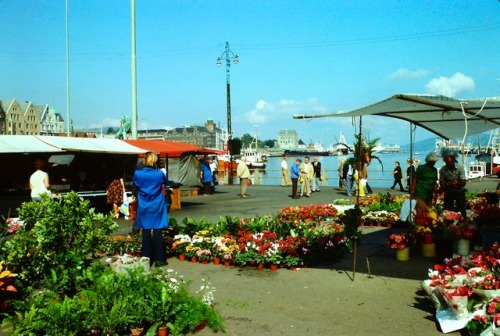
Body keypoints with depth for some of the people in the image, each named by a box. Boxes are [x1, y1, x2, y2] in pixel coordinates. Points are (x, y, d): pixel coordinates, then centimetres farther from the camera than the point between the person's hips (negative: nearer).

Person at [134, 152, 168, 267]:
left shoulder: (138, 174, -8)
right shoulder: (159, 174, -9)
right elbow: (164, 182, 12)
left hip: (144, 208, 1)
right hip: (157, 207, -1)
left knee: (146, 233, 7)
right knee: (157, 233, 3)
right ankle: (158, 259, 8)